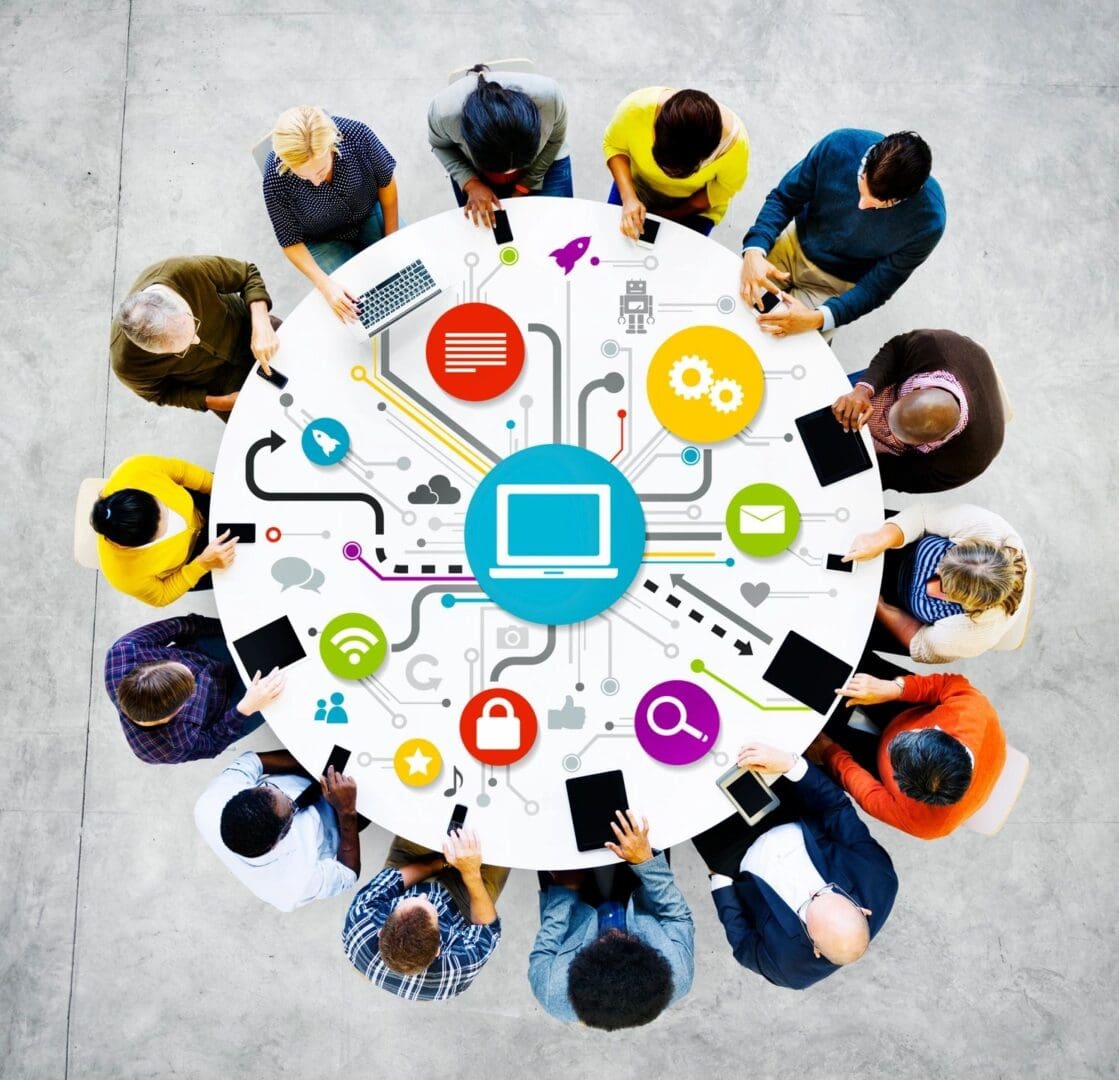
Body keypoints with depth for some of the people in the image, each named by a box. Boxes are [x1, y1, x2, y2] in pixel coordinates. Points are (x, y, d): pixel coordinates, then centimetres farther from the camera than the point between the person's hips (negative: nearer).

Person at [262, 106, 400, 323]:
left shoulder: (356, 134, -30)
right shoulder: (275, 178, -32)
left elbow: (386, 182, -10)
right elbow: (291, 241, -18)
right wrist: (325, 285, -31)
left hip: (370, 216, 2)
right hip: (325, 241, -2)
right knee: (354, 308, -16)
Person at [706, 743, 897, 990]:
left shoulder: (786, 961, -36)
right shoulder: (881, 883, -34)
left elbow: (744, 945, -14)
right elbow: (837, 807, -28)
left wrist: (719, 878, -11)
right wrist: (791, 764, -38)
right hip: (807, 839, 3)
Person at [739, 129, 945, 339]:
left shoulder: (926, 220, -30)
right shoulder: (839, 146, -27)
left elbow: (877, 287, -21)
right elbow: (783, 198, -14)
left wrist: (818, 319, -37)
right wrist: (754, 250, -33)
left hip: (837, 284, -2)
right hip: (794, 242, 2)